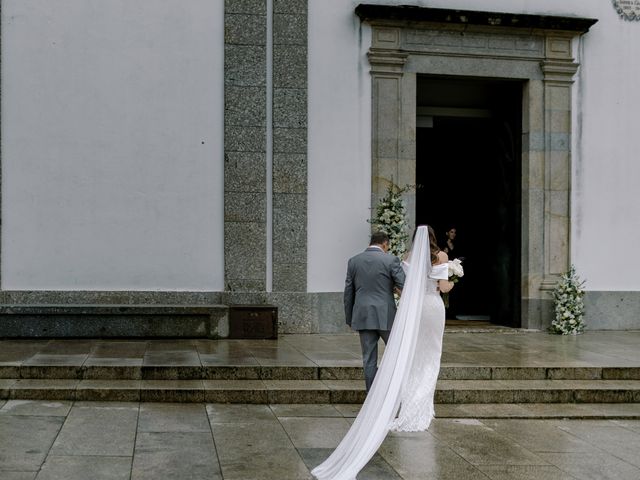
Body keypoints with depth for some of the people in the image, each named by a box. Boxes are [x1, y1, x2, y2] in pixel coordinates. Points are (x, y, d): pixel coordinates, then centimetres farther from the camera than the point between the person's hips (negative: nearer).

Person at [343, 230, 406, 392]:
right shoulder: (391, 260, -5)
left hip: (362, 316, 3)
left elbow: (348, 292, 9)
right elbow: (405, 286, -9)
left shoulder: (354, 261, 7)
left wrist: (349, 319, 16)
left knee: (369, 359, 6)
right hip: (385, 316, -3)